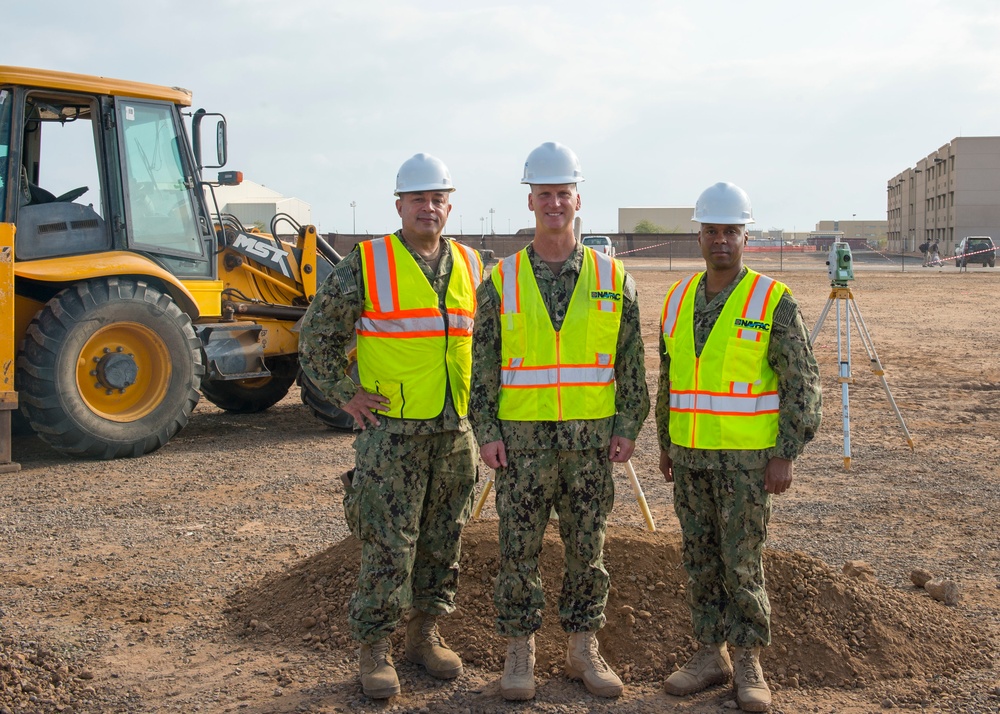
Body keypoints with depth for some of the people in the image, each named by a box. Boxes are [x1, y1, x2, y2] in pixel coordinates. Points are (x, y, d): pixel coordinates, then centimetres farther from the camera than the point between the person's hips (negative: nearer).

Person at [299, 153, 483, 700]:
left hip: (455, 431, 5)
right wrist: (346, 394, -5)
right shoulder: (366, 264, -5)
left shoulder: (469, 265, 9)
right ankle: (374, 650, 9)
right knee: (387, 546, -3)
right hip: (391, 432, -5)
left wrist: (474, 393, 14)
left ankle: (425, 634, 26)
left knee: (443, 541, 12)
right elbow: (317, 336, -1)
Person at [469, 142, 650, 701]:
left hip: (591, 439, 1)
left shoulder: (612, 278, 3)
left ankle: (584, 649, 21)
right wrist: (486, 432, -4)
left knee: (588, 547, 8)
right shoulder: (501, 281, 1)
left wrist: (628, 427, -1)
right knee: (519, 549, 4)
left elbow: (631, 362, 5)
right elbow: (482, 365, 3)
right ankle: (520, 653, 17)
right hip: (522, 439, -1)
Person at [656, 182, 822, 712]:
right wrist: (666, 444, 14)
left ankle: (748, 663, 11)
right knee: (700, 558, 8)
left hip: (748, 455, -5)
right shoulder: (678, 300, 6)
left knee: (742, 560, -3)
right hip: (691, 454, 5)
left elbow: (801, 383, -10)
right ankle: (711, 656, 19)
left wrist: (785, 456, -14)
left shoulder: (773, 301, -10)